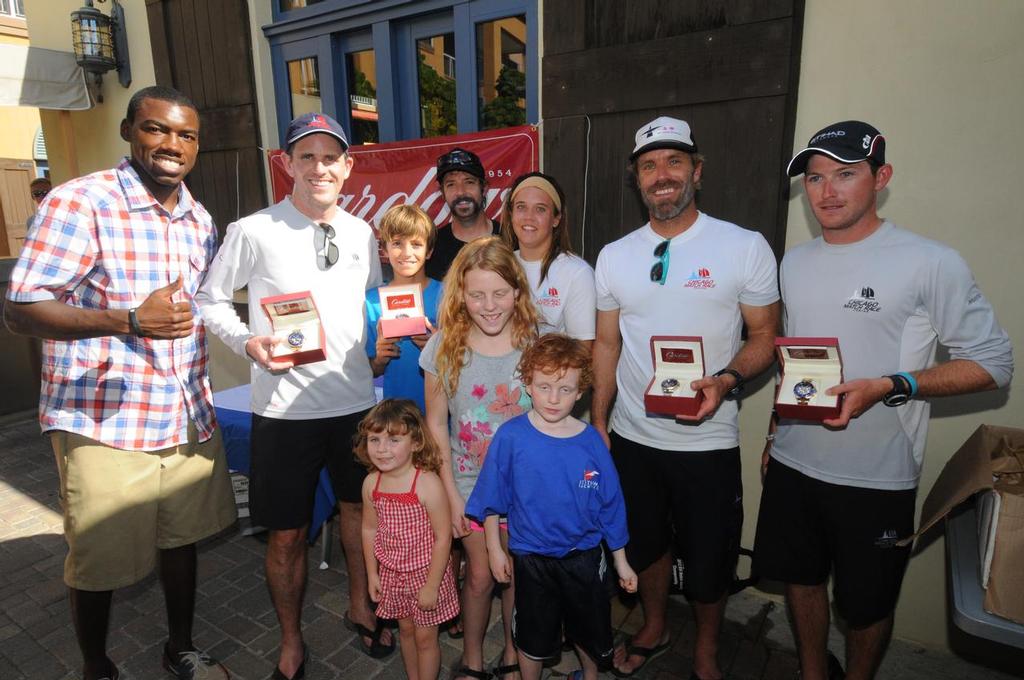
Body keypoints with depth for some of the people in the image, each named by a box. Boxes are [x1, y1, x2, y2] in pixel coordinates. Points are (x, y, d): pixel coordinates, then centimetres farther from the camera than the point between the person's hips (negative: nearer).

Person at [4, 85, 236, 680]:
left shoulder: (200, 219, 9)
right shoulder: (80, 202, -11)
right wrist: (130, 322, -28)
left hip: (189, 417, 5)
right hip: (104, 423, -5)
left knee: (182, 537, 18)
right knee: (99, 561, 11)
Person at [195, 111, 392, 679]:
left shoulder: (361, 234, 6)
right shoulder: (254, 232, -8)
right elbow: (210, 300, 1)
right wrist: (248, 343, -16)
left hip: (355, 401, 4)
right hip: (283, 409, -3)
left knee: (357, 510, 19)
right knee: (287, 535, 9)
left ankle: (360, 608, 44)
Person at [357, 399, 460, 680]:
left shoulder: (428, 483, -27)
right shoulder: (371, 483, -10)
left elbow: (443, 537, -22)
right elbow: (369, 530, 4)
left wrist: (432, 586, -17)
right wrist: (372, 574, 6)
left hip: (424, 573, -5)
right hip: (392, 573, 5)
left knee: (425, 636, 13)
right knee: (406, 629, 24)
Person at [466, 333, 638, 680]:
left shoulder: (590, 440, -13)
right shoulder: (511, 436, -18)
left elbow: (610, 505, -3)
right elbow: (492, 499, -6)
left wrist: (620, 560, 4)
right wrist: (495, 550, -1)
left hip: (584, 555, 2)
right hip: (532, 557, -2)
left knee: (591, 630, 24)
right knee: (534, 635, 20)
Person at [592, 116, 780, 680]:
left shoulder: (745, 248, -8)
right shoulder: (613, 257, 2)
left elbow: (765, 336, -3)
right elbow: (606, 345, 7)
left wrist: (726, 380, -23)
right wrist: (598, 423, 5)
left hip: (708, 441, -2)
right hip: (631, 437, 3)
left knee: (708, 559, 14)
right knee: (643, 544, 21)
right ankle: (653, 630, 49)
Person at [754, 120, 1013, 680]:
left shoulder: (931, 264, -12)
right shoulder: (794, 262, 6)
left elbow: (993, 362, -9)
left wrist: (889, 388, -23)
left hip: (876, 478, -5)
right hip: (793, 464, 5)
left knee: (865, 606, 14)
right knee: (800, 578, 20)